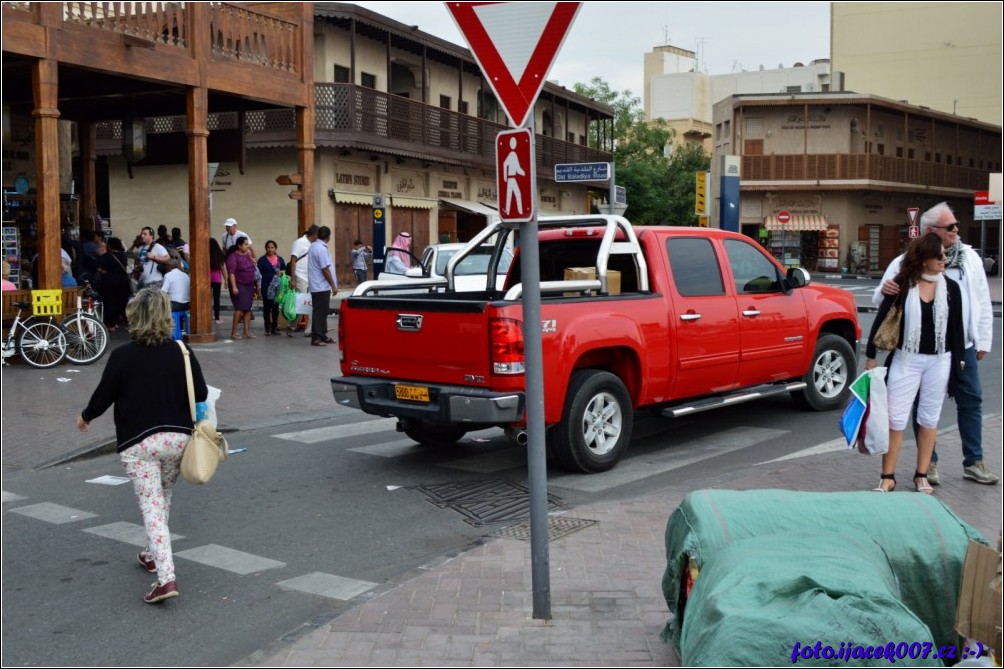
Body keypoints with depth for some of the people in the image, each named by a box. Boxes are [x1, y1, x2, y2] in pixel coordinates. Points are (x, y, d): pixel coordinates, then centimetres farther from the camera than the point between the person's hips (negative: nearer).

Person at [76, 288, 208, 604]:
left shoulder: (122, 356, -9)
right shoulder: (182, 352, -2)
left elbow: (104, 395, -2)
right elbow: (201, 394, 2)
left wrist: (85, 416, 19)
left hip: (138, 442, -3)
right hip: (178, 437, 4)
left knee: (151, 507, -4)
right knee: (163, 498, 24)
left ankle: (166, 577, -14)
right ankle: (153, 554, 40)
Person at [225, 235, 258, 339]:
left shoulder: (248, 255, 14)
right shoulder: (233, 256, -9)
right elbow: (231, 273, -15)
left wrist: (256, 284, 17)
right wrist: (234, 286, -23)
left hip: (249, 285, 7)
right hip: (239, 285, -7)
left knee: (248, 309, 5)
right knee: (240, 308, -13)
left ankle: (247, 332, 7)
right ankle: (234, 332, -8)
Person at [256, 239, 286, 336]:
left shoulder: (280, 260, 10)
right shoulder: (262, 260, 0)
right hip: (266, 287, -3)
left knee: (275, 308, 8)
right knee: (267, 307, 1)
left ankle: (274, 327, 16)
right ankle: (267, 328, 7)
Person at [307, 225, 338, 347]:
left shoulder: (313, 246, 13)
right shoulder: (321, 249, -18)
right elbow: (325, 269, -20)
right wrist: (333, 286, -14)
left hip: (317, 286, 10)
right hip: (321, 286, -10)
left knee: (322, 312, 15)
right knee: (320, 312, -6)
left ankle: (322, 335, 21)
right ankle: (316, 338, -4)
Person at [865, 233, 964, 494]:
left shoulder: (951, 288, 1)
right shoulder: (902, 284, -7)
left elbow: (956, 326, 7)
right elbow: (881, 319, -3)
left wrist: (958, 360, 5)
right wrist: (870, 356, -3)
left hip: (939, 361, 2)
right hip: (906, 359, -2)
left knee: (929, 419, 10)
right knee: (895, 418, -1)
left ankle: (921, 476, 21)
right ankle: (888, 477, 9)